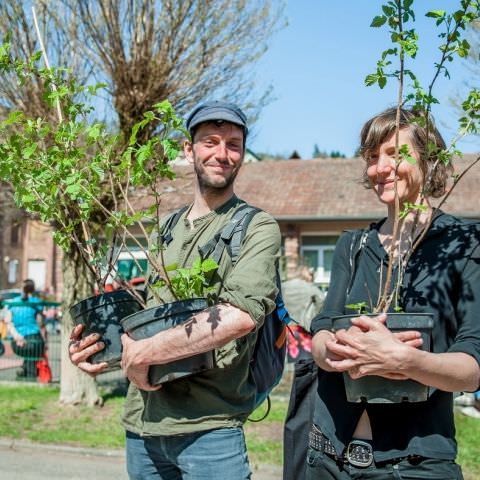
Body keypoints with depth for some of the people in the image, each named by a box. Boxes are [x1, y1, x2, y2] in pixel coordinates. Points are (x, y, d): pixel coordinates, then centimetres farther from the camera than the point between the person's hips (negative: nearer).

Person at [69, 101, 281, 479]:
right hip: (141, 426, 6)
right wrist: (102, 345, 1)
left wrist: (143, 353, -17)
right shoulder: (166, 230, 14)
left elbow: (240, 315, -22)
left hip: (208, 429, -5)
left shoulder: (257, 228, -6)